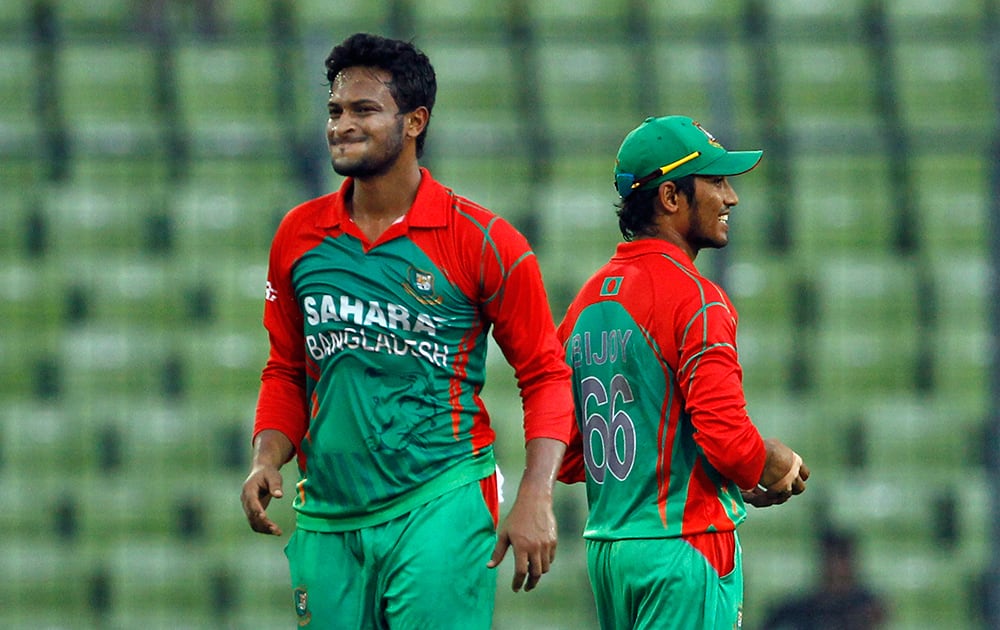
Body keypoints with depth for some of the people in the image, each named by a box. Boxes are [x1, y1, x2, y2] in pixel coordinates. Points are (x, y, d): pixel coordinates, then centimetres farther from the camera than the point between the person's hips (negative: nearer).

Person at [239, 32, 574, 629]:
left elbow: (546, 375, 1)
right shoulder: (299, 235, 9)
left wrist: (535, 497, -11)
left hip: (441, 510, -4)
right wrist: (268, 458, 1)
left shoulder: (482, 243, -3)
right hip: (326, 522, 4)